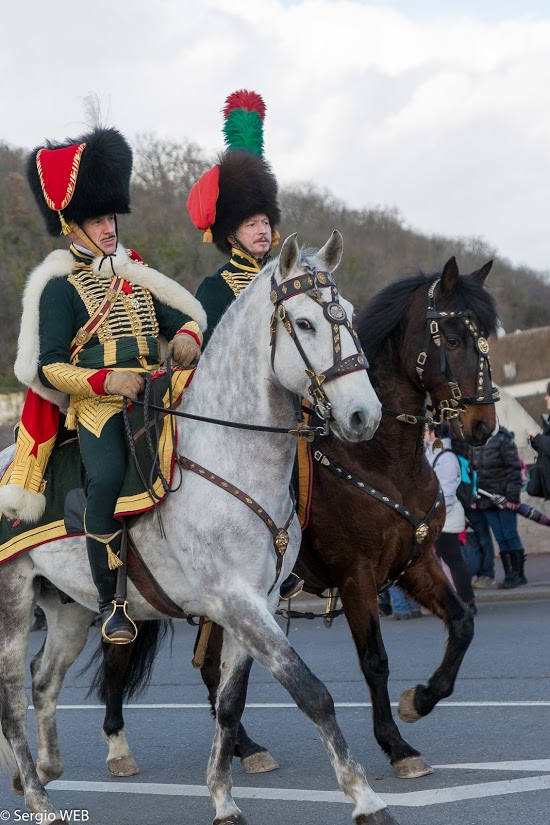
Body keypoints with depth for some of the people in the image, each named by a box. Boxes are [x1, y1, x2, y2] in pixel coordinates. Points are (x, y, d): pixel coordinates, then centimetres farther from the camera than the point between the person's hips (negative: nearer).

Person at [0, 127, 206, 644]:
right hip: (97, 404, -6)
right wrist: (105, 380, -19)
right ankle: (110, 602, -20)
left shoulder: (136, 276, 19)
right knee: (107, 476, -31)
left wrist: (187, 337, -2)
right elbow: (49, 366, -4)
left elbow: (186, 318, 23)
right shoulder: (60, 287, 2)